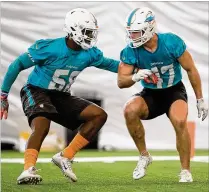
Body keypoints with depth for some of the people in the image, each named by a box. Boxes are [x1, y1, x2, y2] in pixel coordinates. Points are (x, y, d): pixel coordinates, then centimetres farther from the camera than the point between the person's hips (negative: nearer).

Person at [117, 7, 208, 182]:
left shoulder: (172, 42, -21)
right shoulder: (131, 51, -17)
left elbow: (190, 70, -8)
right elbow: (121, 82, -15)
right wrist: (135, 77, -39)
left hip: (174, 91, -2)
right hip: (150, 95, 2)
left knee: (180, 122, -31)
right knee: (130, 110, -30)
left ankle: (186, 171, -12)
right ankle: (144, 156, -9)